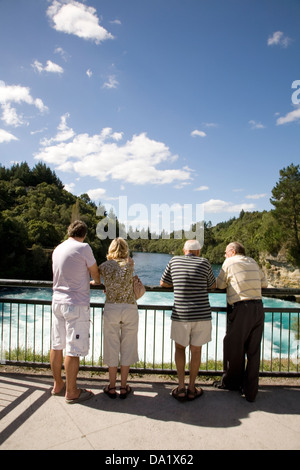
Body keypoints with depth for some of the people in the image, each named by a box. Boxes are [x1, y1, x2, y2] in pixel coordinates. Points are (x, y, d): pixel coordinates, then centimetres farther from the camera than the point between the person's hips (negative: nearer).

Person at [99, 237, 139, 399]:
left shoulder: (104, 265, 0)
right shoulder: (130, 263, -2)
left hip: (111, 309, 1)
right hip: (130, 309, 0)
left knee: (112, 347, 11)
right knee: (127, 347, 11)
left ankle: (112, 387, 22)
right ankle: (123, 387, 21)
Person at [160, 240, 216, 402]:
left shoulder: (174, 261, 3)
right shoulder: (204, 263, 1)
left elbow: (163, 283, 14)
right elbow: (212, 286, 14)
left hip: (180, 315, 0)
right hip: (202, 315, 0)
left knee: (179, 347, 20)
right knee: (196, 350, 16)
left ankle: (181, 387, 15)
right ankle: (191, 388, 25)